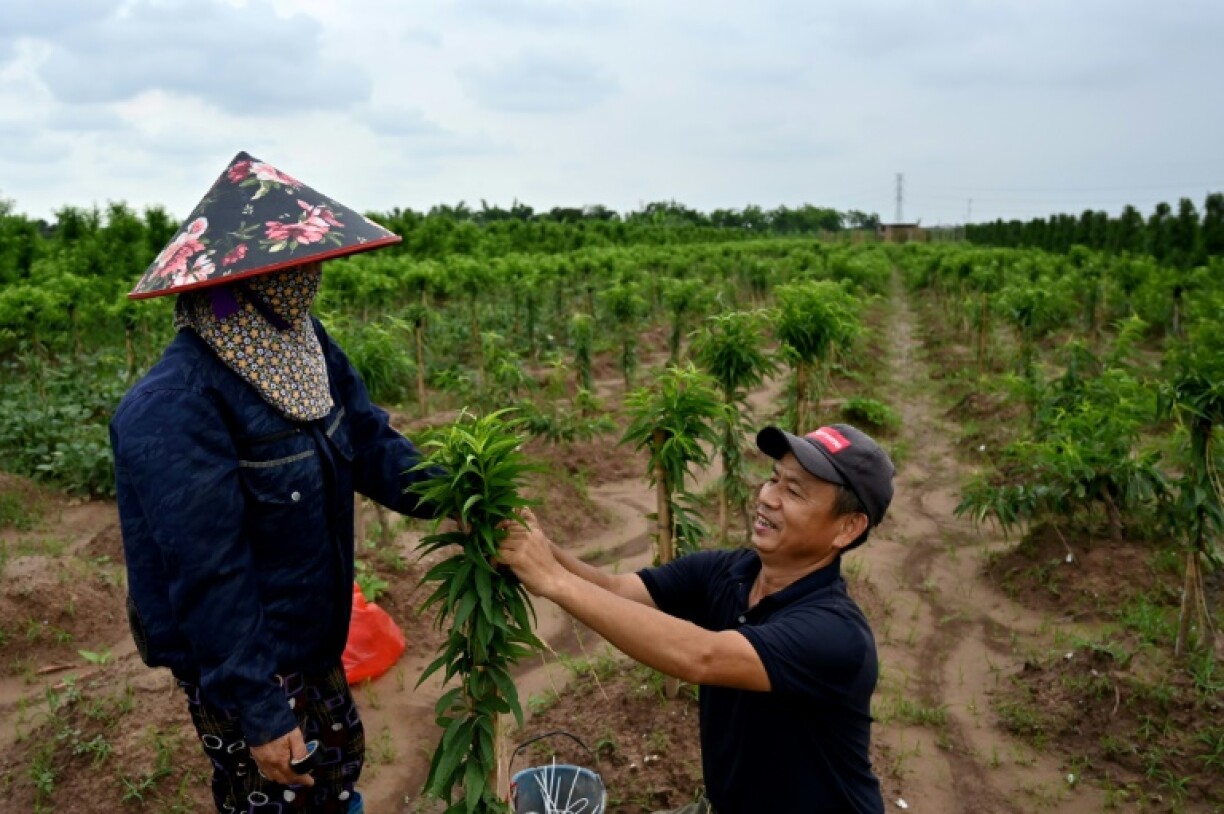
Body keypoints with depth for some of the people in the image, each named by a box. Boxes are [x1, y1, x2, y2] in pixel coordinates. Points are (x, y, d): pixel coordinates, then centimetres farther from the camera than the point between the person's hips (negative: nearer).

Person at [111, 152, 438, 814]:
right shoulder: (175, 409, -32)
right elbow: (208, 577, -29)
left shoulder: (303, 344, -6)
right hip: (237, 655, -7)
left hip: (308, 634, 8)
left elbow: (369, 442, -2)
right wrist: (259, 714, -23)